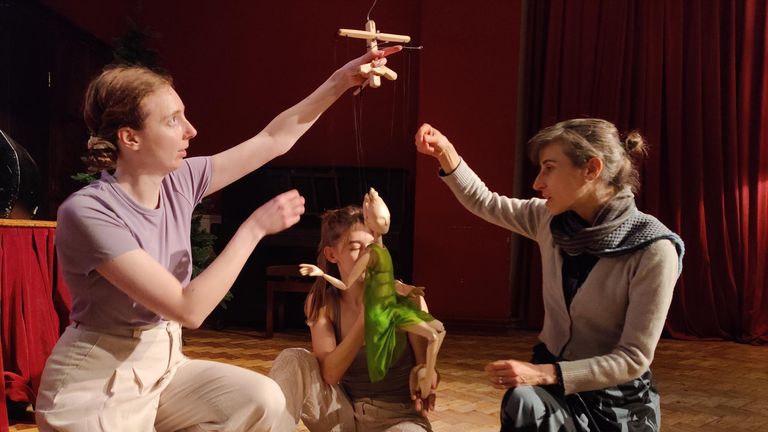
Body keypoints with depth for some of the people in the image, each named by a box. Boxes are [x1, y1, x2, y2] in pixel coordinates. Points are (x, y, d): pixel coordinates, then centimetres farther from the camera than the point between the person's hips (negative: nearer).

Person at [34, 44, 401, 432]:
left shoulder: (179, 182, -2)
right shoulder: (87, 211, -23)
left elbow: (275, 139, 6)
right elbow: (188, 309, -27)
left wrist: (341, 80, 0)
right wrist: (255, 227, -22)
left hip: (163, 366, 7)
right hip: (96, 387, -6)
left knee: (263, 400, -14)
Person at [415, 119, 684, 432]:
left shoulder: (653, 251, -20)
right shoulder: (550, 221, -3)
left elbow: (633, 358, -20)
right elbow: (483, 203, 12)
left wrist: (545, 374, -27)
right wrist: (445, 153, -4)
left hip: (614, 399, -4)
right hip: (550, 376, 4)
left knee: (524, 402, -33)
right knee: (523, 402, -31)